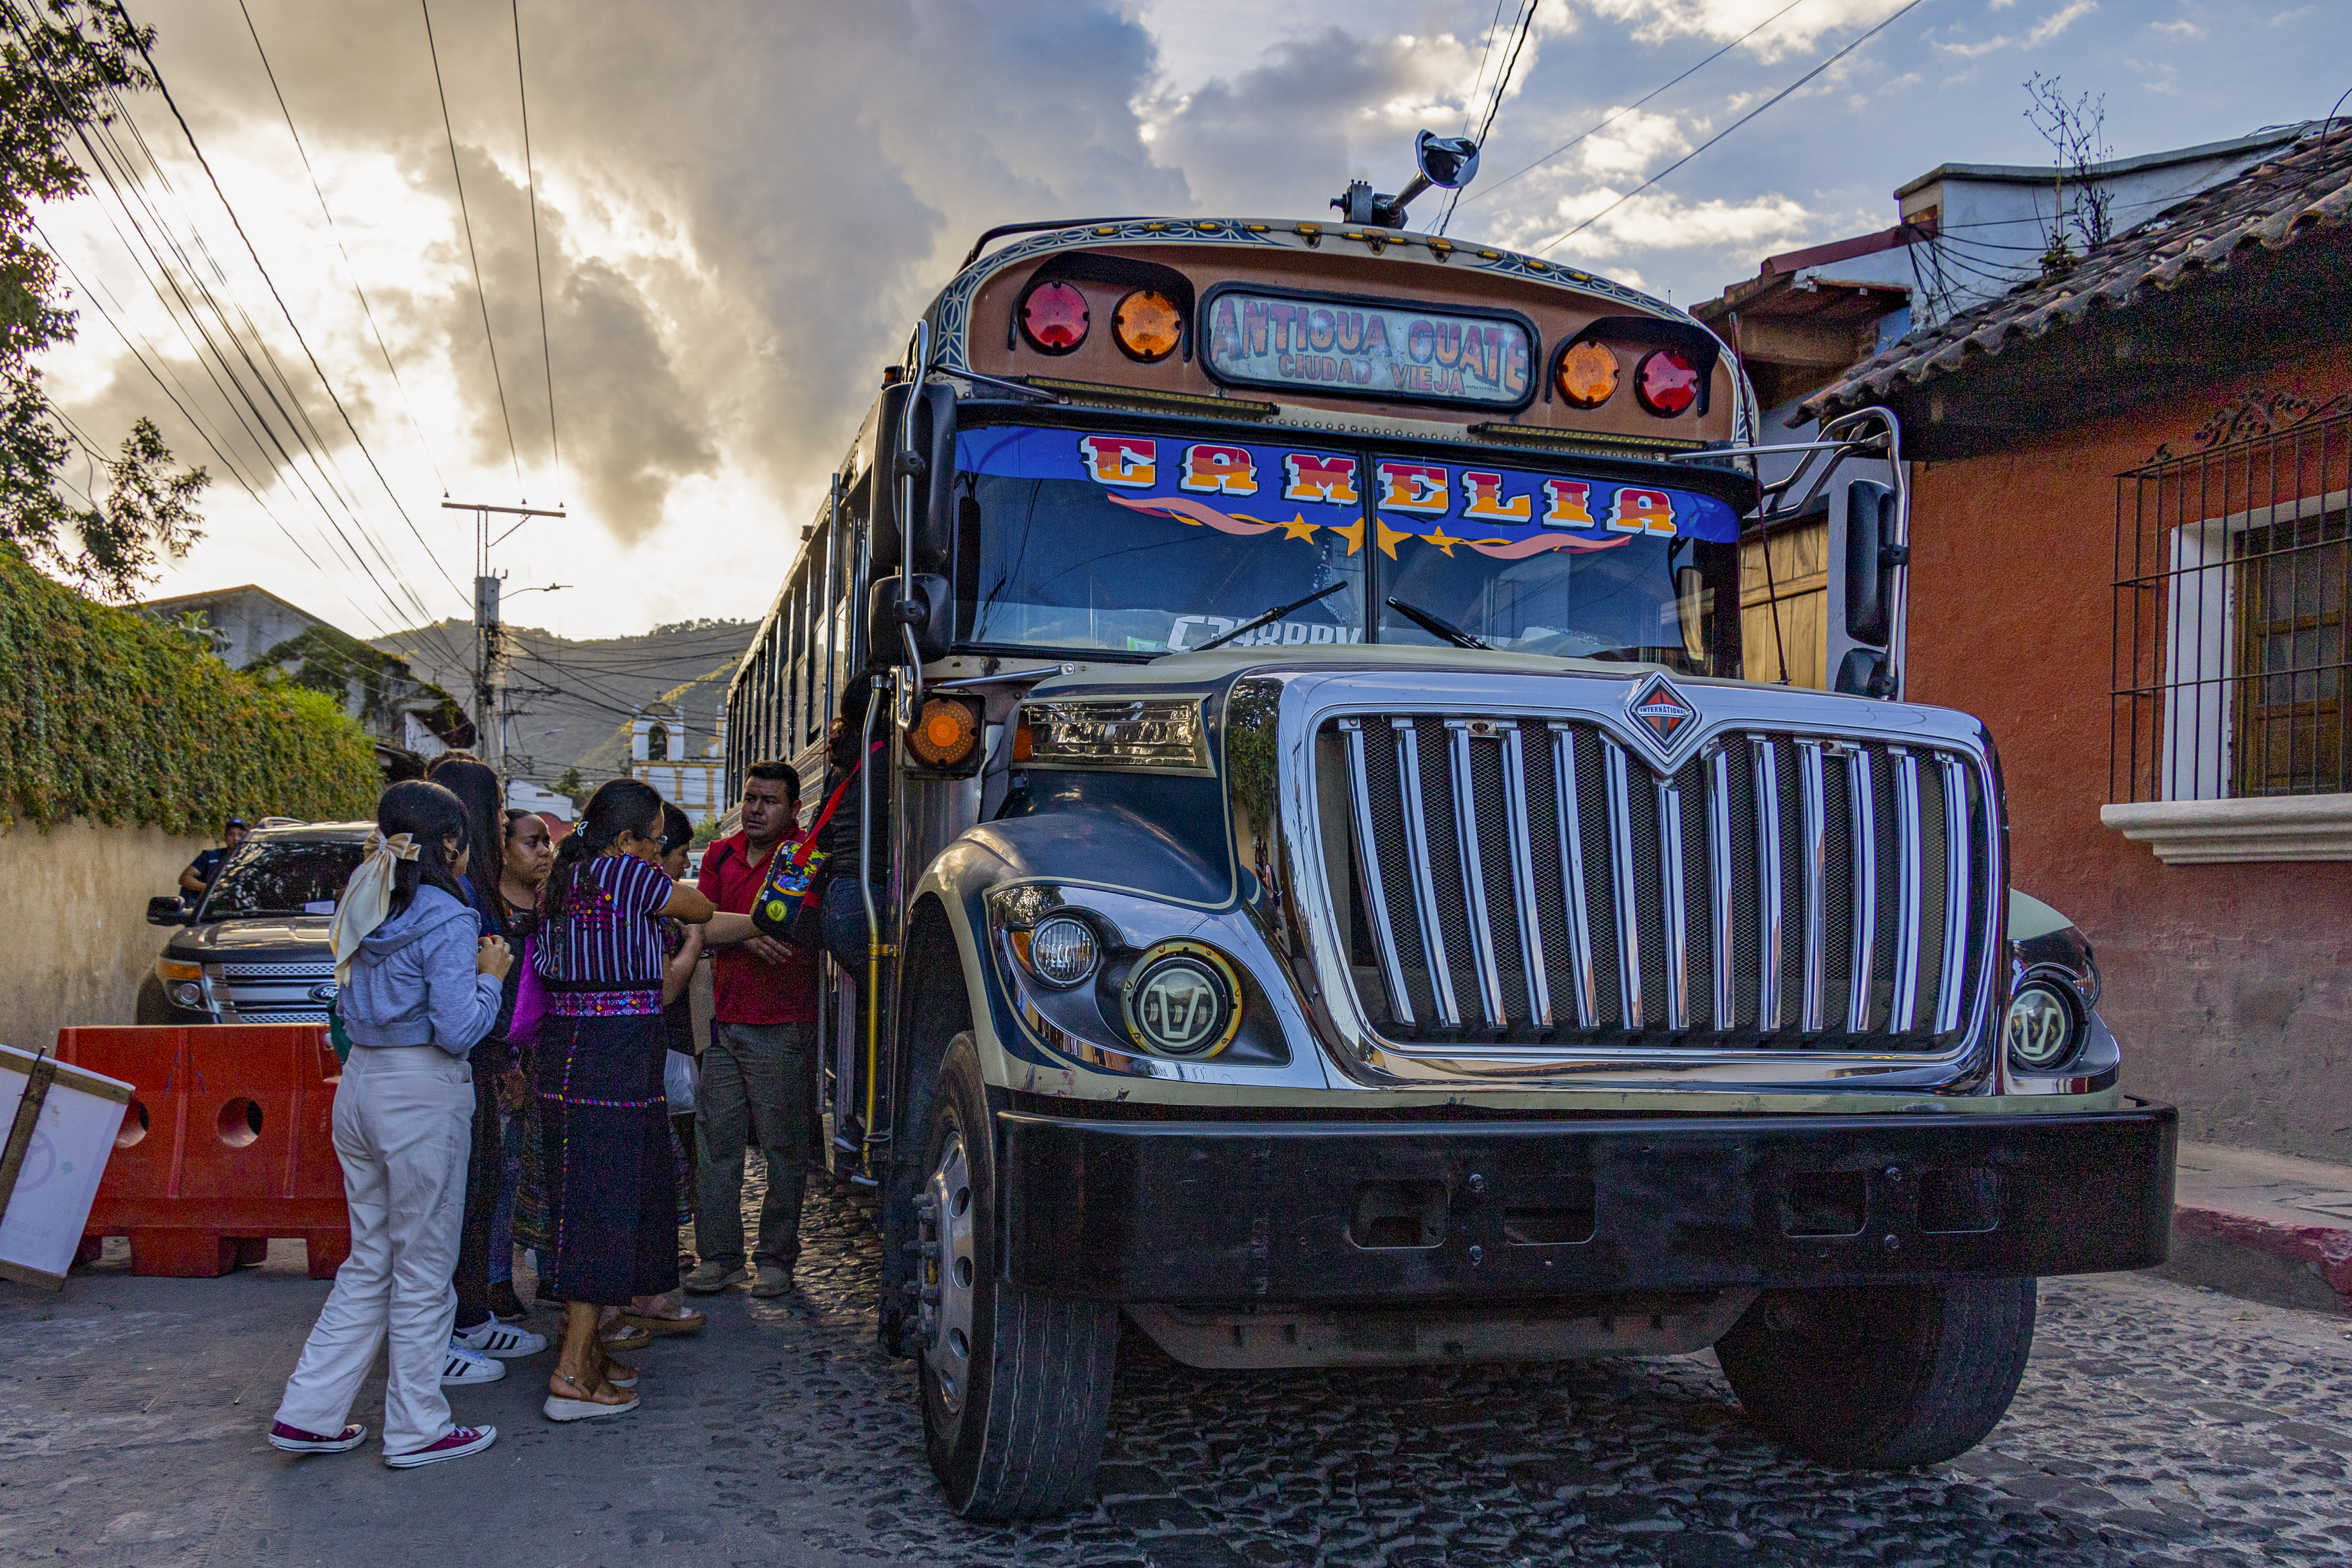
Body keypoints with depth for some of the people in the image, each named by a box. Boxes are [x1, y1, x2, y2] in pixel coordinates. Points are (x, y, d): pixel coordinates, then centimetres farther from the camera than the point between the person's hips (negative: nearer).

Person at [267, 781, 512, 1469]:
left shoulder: (364, 907, 9)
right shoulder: (445, 920, -15)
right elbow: (458, 1030, -18)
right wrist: (489, 976, -3)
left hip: (361, 1085, 8)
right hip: (422, 1098, -8)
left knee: (370, 1262, 19)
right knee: (423, 1270, 5)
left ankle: (309, 1413, 21)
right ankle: (417, 1430, 15)